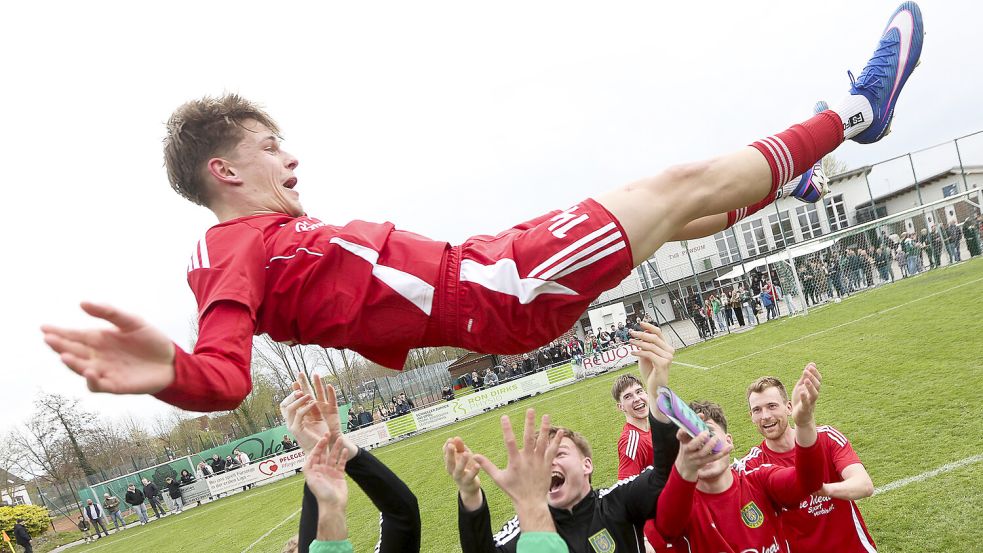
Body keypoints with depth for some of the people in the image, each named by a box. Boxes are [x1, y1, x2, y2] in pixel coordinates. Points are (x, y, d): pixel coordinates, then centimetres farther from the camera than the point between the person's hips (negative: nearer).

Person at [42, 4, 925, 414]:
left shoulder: (244, 246, 11)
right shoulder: (241, 252, -17)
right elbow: (223, 373, -33)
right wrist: (167, 372, -53)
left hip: (474, 275, 10)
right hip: (497, 292, -10)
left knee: (663, 210, 21)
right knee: (679, 185, 1)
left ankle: (782, 188, 48)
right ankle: (852, 112, 21)